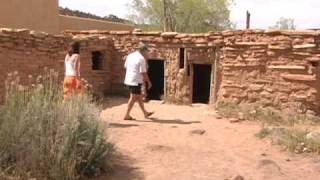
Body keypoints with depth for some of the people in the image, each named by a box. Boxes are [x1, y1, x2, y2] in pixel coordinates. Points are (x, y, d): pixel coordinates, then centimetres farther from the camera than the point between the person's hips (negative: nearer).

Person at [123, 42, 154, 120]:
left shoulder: (130, 56, 8)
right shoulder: (141, 59, -16)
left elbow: (125, 67, 16)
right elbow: (143, 72, -16)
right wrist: (148, 82, -5)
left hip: (129, 80, 9)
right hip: (136, 81, -9)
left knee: (139, 97, 18)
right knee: (133, 98, 0)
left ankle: (145, 113, 29)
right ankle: (127, 115, 4)